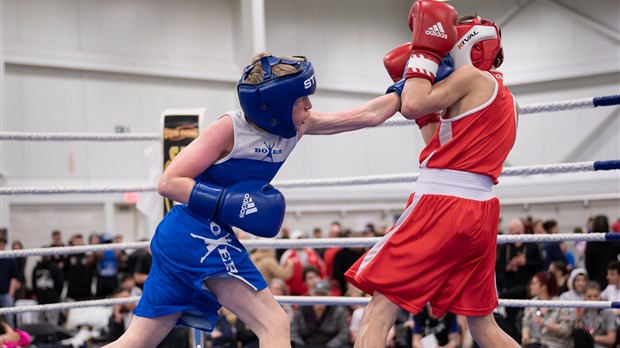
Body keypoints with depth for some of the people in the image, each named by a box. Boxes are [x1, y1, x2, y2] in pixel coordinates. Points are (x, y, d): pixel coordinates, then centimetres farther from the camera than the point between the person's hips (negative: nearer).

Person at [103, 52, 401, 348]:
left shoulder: (298, 126, 5)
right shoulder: (231, 128, -15)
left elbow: (369, 114, 11)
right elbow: (169, 183, -16)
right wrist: (227, 202, -26)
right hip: (199, 235, -8)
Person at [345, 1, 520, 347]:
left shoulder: (473, 78, -1)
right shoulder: (508, 100, 22)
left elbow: (412, 105, -11)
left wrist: (424, 51, 0)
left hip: (441, 203, -9)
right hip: (482, 212, 9)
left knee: (379, 311, -7)